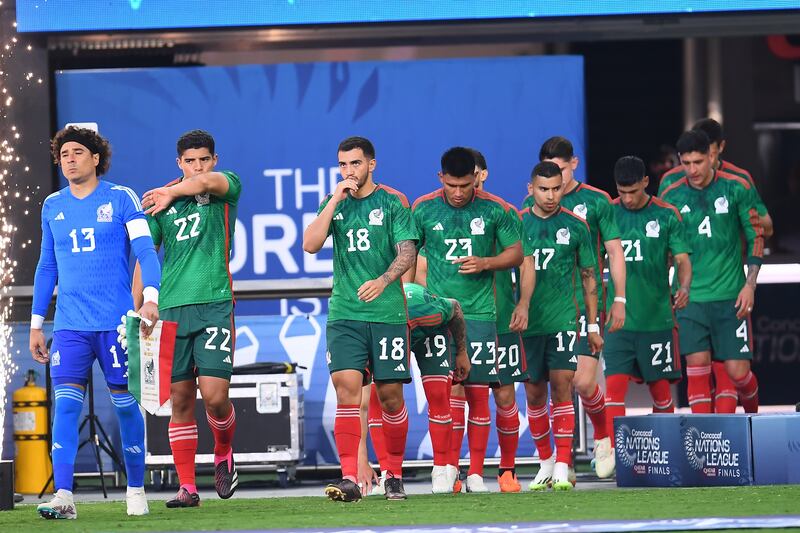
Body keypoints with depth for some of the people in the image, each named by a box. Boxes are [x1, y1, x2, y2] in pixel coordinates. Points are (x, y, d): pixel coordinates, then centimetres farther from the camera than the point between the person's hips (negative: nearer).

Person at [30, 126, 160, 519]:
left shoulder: (121, 199, 0)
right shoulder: (52, 206, 12)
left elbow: (146, 251, -5)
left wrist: (151, 297, -21)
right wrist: (36, 323, 16)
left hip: (116, 322, -3)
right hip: (69, 324, 3)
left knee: (125, 403, 3)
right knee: (66, 404, -10)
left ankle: (136, 490, 17)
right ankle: (63, 496, -15)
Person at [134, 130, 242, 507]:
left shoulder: (228, 188, 4)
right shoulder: (162, 201, 12)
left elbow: (208, 182, -20)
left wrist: (172, 192, -36)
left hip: (215, 304, -3)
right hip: (172, 309, 3)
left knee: (214, 395, -11)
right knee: (181, 401, 2)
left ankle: (224, 454, 19)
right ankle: (186, 487, 7)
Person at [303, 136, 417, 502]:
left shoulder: (392, 202, 3)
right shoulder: (334, 204, 12)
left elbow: (407, 251, -4)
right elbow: (310, 245, -1)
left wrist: (383, 281, -22)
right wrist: (335, 200, -6)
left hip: (387, 312, -2)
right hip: (344, 314, 2)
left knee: (390, 393, 2)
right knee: (346, 387, -12)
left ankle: (394, 475, 18)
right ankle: (349, 479, -16)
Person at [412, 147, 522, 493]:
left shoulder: (494, 210, 1)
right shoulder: (423, 210, 2)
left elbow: (516, 253, 8)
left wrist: (485, 263, -9)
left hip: (479, 311, 0)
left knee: (478, 392, 0)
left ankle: (476, 473, 5)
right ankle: (449, 465, 4)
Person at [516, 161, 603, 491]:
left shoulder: (575, 226, 4)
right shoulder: (518, 224, 4)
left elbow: (589, 277, 10)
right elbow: (523, 268, 7)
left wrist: (593, 326, 9)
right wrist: (521, 306, -6)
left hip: (564, 319, -1)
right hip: (528, 322, 1)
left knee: (561, 386, -11)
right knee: (534, 392, 6)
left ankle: (562, 467, -11)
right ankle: (545, 462, 21)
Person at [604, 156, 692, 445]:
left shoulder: (666, 215, 0)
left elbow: (682, 259, -3)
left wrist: (684, 287, -24)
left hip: (657, 319, 0)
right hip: (619, 321, 0)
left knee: (660, 389, 6)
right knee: (614, 386, -10)